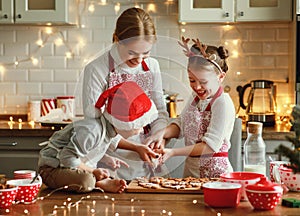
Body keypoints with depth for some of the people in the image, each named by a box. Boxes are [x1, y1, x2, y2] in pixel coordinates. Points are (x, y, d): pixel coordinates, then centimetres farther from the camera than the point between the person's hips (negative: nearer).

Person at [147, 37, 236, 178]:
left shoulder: (223, 103, -13)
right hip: (190, 169, 6)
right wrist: (162, 133, -6)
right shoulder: (195, 98, 12)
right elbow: (181, 125, 16)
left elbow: (211, 145, -16)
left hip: (215, 172, -6)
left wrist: (173, 152, -19)